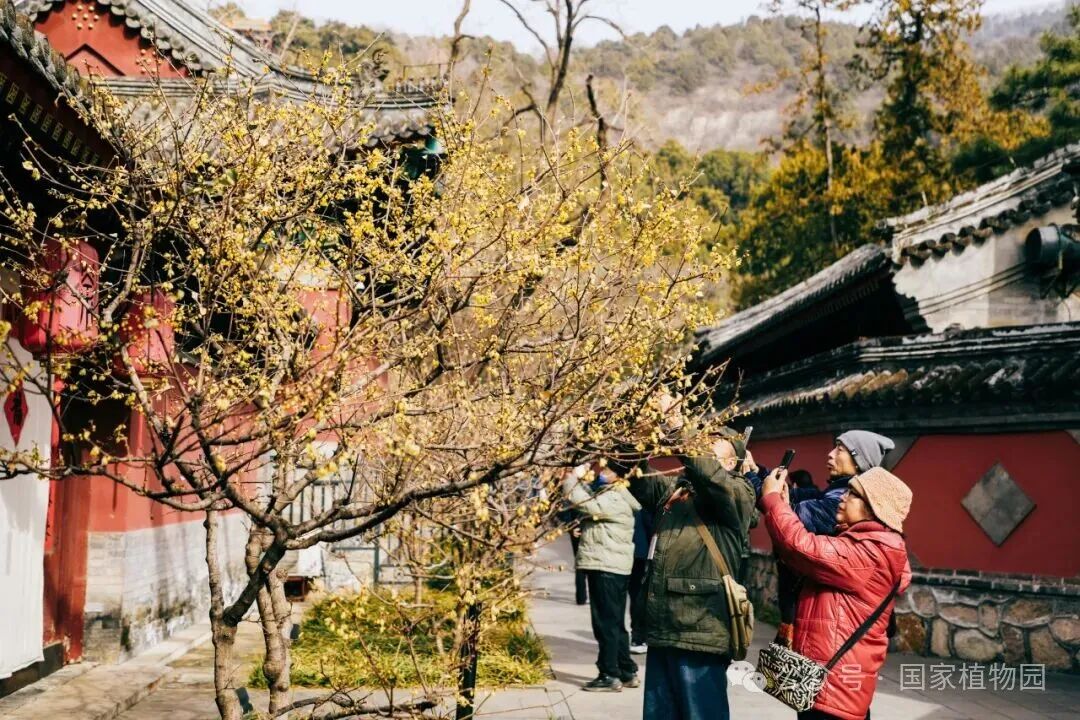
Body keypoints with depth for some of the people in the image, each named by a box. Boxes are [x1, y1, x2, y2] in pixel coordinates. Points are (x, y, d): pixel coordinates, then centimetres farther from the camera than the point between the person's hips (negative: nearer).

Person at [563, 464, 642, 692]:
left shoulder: (615, 499, -15)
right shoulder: (607, 494, 17)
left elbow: (585, 503, -25)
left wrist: (573, 478, -14)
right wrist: (577, 479, 5)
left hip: (607, 569, -10)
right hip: (608, 567, 10)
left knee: (606, 623, -5)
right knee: (614, 623, 15)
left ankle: (610, 675, 0)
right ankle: (627, 672, 22)